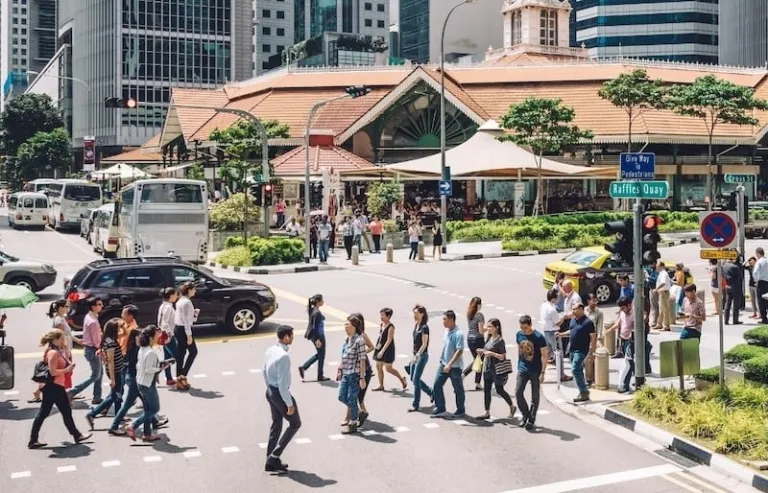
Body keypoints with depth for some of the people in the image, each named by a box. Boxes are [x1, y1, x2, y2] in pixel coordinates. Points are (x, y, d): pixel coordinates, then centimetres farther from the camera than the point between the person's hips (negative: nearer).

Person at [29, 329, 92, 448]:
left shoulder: (56, 352, 15)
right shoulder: (54, 353, -17)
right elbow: (53, 372, -22)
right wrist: (67, 370, -15)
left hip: (49, 387, 10)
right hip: (55, 387, -10)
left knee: (43, 413, 9)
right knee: (66, 412, 3)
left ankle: (33, 440, 10)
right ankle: (77, 436, 15)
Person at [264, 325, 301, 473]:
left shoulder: (270, 351, 2)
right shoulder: (284, 356, -26)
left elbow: (264, 372, 14)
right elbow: (283, 383, -26)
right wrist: (289, 404, -19)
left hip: (270, 391, 8)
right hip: (280, 393, -8)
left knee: (276, 425, 18)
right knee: (295, 423, 10)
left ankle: (271, 462, 24)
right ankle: (274, 455, 5)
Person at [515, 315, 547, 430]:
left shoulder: (538, 337, -16)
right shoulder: (519, 334, -1)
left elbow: (544, 355, -12)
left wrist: (543, 372, -16)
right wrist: (519, 366, 12)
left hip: (535, 371, -4)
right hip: (523, 370, 4)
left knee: (535, 397, 5)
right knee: (518, 393, -3)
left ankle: (531, 421, 15)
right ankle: (525, 415, 17)